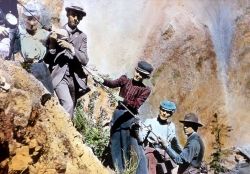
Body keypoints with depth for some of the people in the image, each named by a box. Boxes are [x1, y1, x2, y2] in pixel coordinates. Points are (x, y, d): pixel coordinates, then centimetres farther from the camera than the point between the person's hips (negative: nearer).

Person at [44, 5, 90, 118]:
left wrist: (71, 47, -19)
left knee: (71, 108, 9)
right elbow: (47, 60, 3)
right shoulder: (56, 32, 3)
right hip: (59, 76, -3)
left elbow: (84, 60, -5)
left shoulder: (81, 37, 7)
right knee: (68, 106, -22)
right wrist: (52, 45, -15)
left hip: (74, 78, 3)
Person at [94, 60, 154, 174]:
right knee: (115, 144, 7)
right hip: (117, 113, 4)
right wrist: (102, 81, -29)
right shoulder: (124, 79, 9)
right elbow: (113, 84, -10)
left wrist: (123, 100, -27)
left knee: (133, 146, -7)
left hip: (130, 117, -4)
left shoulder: (145, 90, 0)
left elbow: (136, 104, -13)